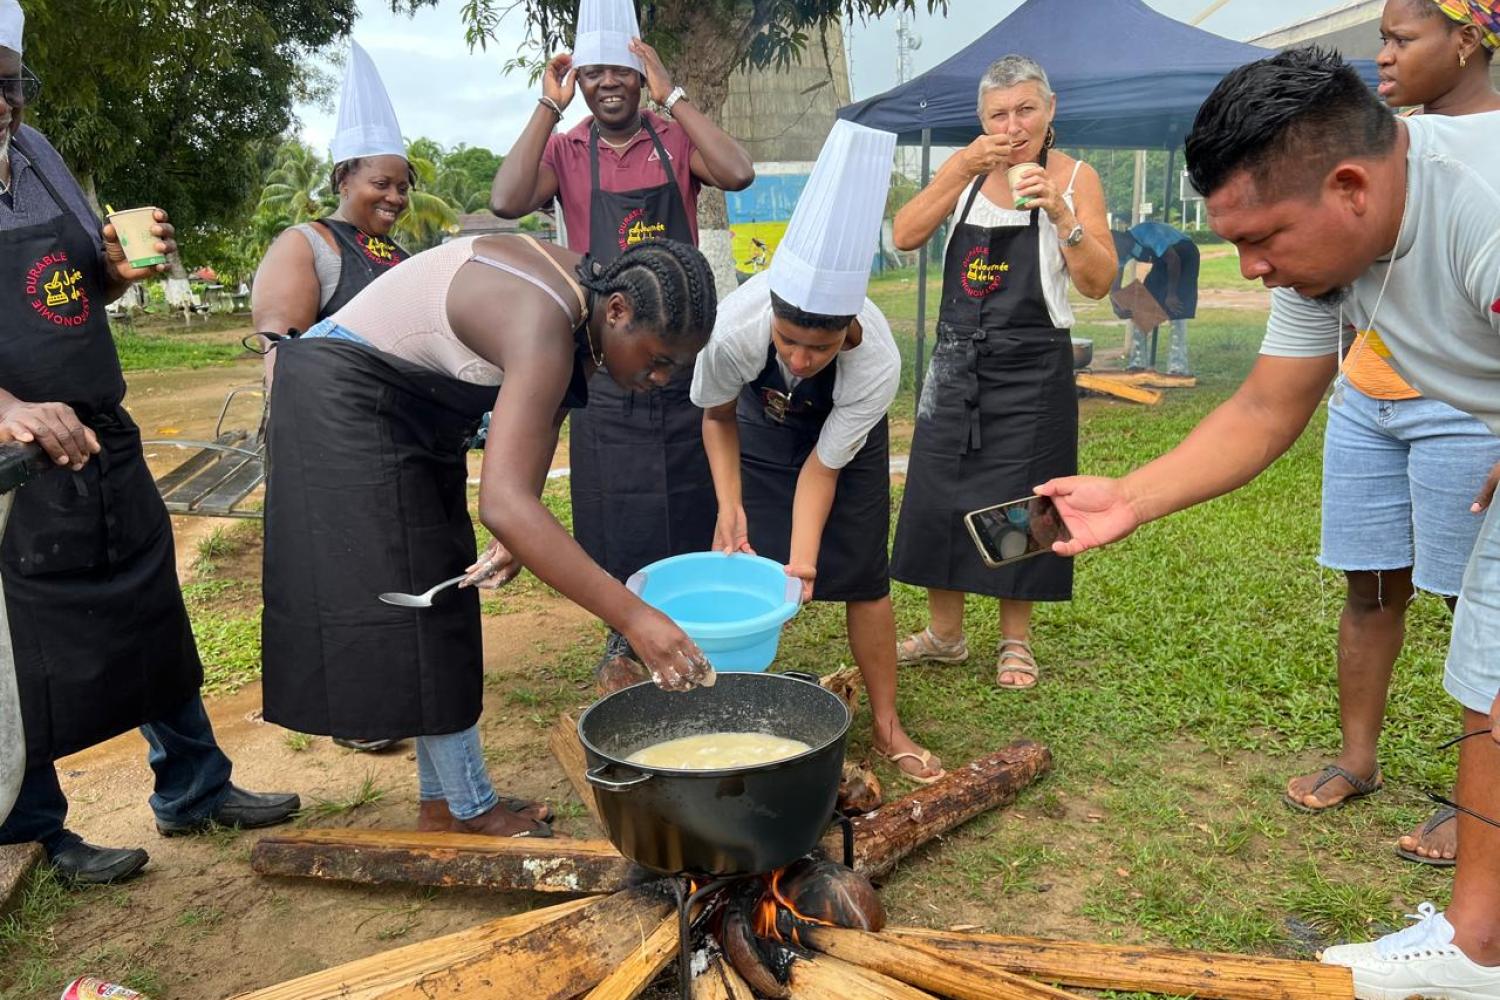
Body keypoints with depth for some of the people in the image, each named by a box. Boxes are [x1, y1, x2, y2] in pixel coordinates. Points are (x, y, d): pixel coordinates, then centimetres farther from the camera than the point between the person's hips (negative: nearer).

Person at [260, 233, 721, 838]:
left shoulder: (583, 292, -7)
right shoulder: (546, 327, -36)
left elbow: (543, 410, -2)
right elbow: (501, 503, -46)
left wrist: (520, 532, -19)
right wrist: (633, 619, -48)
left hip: (412, 409, 9)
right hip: (345, 402, -9)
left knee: (438, 596, 10)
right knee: (410, 599, -6)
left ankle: (441, 800, 21)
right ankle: (473, 811, 6)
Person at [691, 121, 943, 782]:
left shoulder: (877, 365, -41)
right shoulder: (734, 330, -39)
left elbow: (824, 464, -27)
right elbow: (717, 416, -16)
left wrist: (801, 560, -36)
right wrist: (729, 505, -25)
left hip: (847, 433, -1)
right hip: (763, 425, 1)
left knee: (864, 578, 0)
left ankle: (887, 726, 17)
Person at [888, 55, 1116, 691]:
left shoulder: (1074, 178, -2)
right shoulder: (965, 169, 7)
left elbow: (1098, 284, -9)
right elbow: (906, 237, -7)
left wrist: (1062, 216, -22)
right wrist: (962, 172, -15)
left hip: (1031, 369, -3)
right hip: (956, 360, 4)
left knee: (1017, 502, 3)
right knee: (937, 495, 7)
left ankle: (1016, 640, 20)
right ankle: (944, 633, 23)